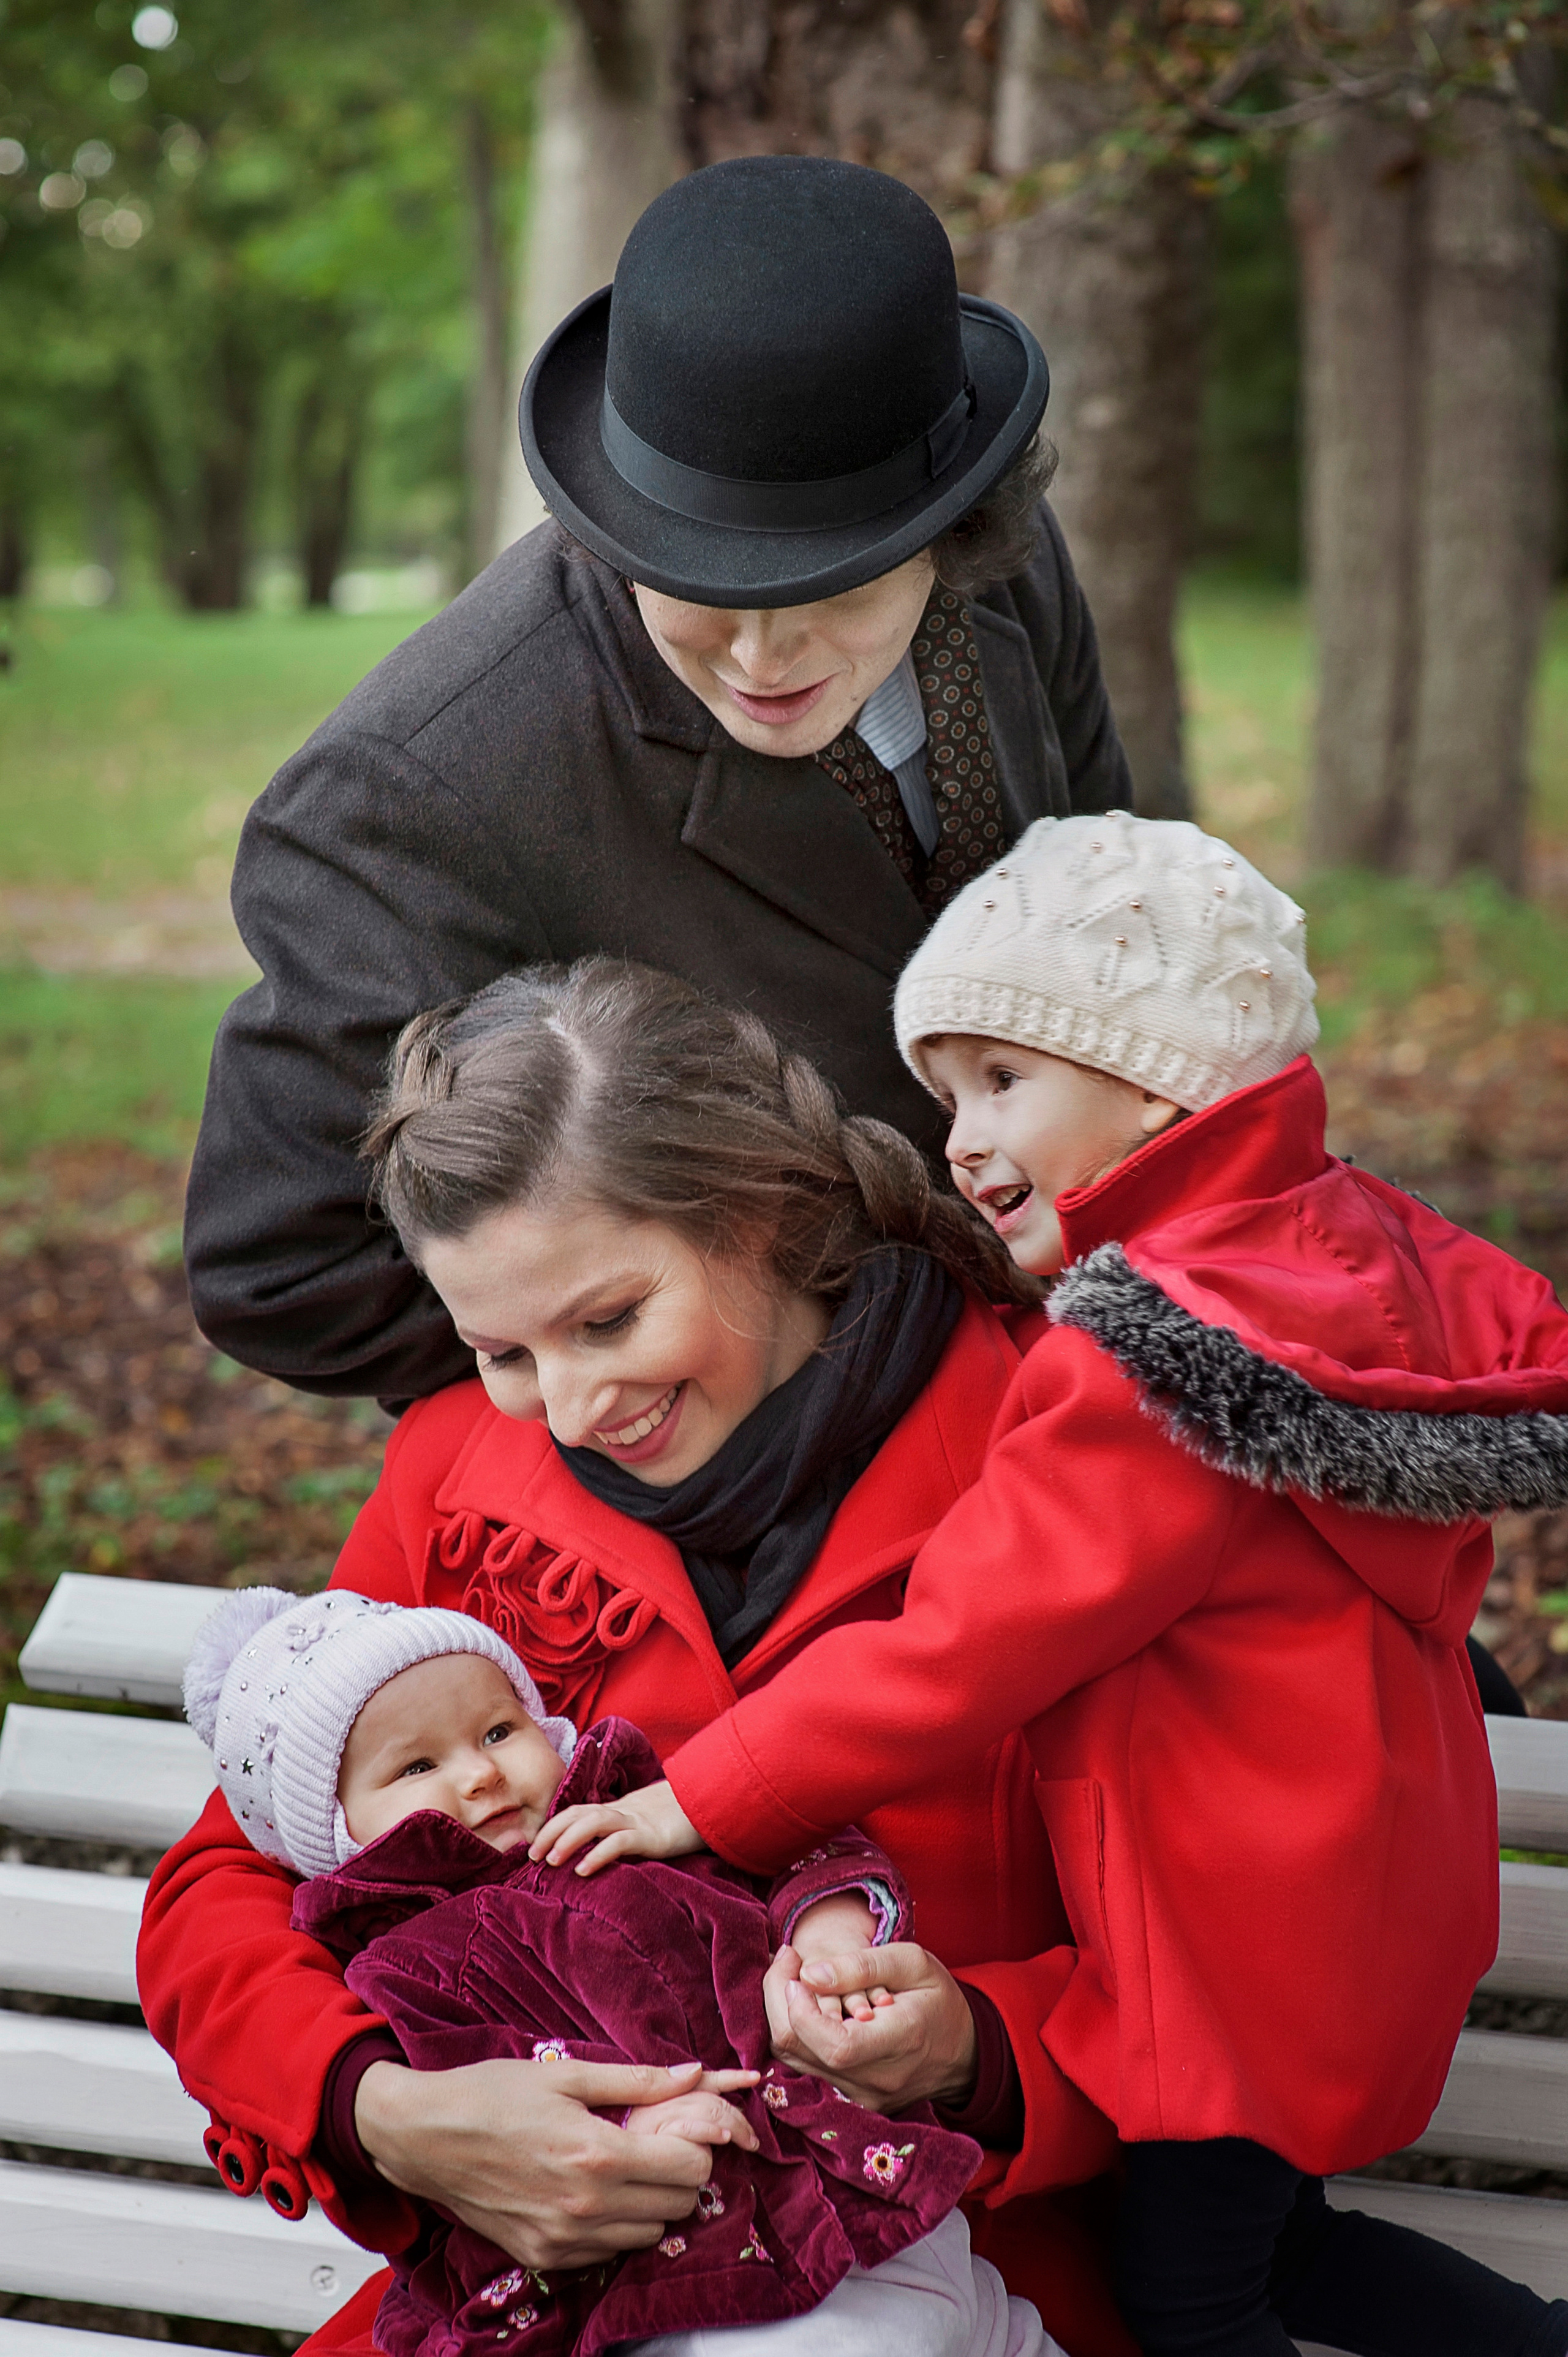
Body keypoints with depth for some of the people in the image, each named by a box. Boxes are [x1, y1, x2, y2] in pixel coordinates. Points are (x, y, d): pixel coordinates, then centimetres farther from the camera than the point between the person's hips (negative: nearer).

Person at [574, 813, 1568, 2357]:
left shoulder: (1142, 1378, -26)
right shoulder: (1354, 1246, 1)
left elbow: (955, 1653, -24)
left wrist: (705, 1799, -14)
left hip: (1248, 1928, -10)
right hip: (1375, 1880, 10)